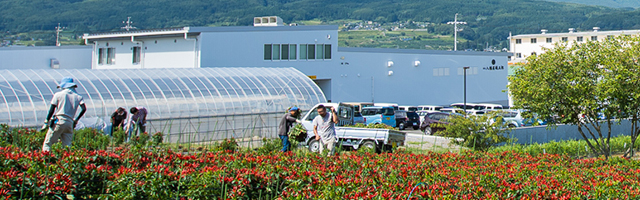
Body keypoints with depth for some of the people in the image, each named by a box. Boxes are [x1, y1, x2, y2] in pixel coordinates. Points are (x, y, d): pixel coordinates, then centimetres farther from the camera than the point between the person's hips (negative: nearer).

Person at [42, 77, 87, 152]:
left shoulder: (58, 94, 6)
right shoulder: (78, 96, 12)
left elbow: (52, 110, 1)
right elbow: (84, 109, -1)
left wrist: (46, 121, 7)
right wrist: (76, 120, 11)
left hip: (58, 121, -3)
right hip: (70, 122, 3)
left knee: (47, 144, -2)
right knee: (67, 146, 4)